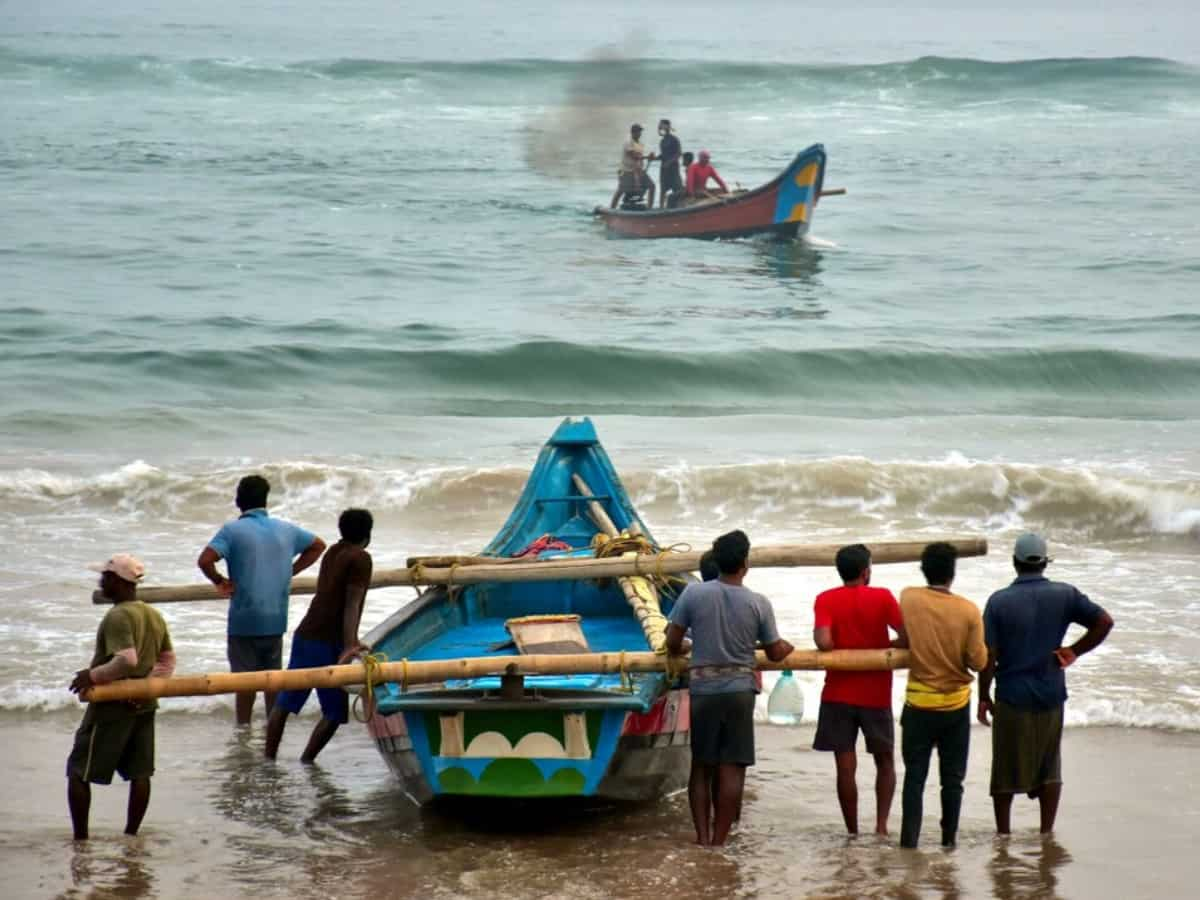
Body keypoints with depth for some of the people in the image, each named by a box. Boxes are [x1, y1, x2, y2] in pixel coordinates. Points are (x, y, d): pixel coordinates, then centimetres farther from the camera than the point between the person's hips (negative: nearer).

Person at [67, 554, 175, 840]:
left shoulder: (117, 617, -18)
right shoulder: (155, 616, 9)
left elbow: (127, 660, -29)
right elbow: (168, 659, 13)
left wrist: (93, 675, -19)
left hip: (112, 707, -8)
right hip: (144, 706, 8)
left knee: (79, 772, 2)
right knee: (139, 773, 9)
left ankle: (80, 838, 1)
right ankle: (131, 834, 12)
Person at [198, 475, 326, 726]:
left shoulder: (233, 530, -9)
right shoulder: (286, 529, 7)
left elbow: (205, 560, -22)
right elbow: (318, 545, 22)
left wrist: (219, 581, -5)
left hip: (244, 619, -4)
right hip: (276, 618, 4)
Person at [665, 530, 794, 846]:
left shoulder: (694, 593, -5)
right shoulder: (759, 603, -4)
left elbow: (672, 641, -2)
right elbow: (774, 653, 5)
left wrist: (678, 653, 21)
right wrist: (787, 647, 28)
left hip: (702, 689, 1)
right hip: (739, 690, -1)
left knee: (701, 766, 10)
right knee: (731, 769, 2)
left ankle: (702, 838, 4)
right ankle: (718, 840, 0)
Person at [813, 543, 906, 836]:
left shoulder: (826, 600, -3)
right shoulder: (882, 597, -4)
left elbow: (823, 641, -17)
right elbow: (907, 637, -10)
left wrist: (841, 653, 4)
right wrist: (880, 649, 7)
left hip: (839, 694, 0)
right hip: (876, 695, 0)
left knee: (845, 767, 3)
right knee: (885, 762, 16)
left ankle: (853, 832, 4)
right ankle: (881, 825, 3)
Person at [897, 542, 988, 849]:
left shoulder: (908, 599, -9)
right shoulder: (968, 611, -13)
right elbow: (978, 662, -9)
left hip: (918, 703, 0)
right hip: (955, 704, 0)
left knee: (915, 775, 6)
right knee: (952, 777, 11)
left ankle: (909, 838, 1)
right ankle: (949, 837, 16)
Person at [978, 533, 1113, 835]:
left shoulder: (999, 601, -8)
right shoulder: (1064, 595, -3)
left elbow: (988, 656, -9)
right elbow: (1104, 622, -7)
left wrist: (983, 697, 0)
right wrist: (1074, 652, 2)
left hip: (1011, 698, -2)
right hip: (1051, 696, 2)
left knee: (1006, 770, 9)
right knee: (1049, 769, 14)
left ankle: (1003, 834, 14)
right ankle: (1046, 833, 14)